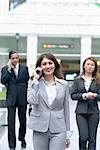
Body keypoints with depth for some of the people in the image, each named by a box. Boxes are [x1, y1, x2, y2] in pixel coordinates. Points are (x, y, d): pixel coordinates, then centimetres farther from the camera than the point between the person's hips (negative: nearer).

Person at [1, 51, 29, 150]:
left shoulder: (24, 68, 4)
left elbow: (28, 82, 5)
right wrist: (9, 69, -14)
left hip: (23, 98, 1)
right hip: (11, 98, -1)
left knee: (23, 120, 13)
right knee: (11, 122, 1)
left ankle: (22, 138, 36)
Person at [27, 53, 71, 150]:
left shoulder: (63, 84, 4)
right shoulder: (34, 83, 2)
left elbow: (66, 109, 7)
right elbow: (32, 101, -17)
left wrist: (67, 133, 8)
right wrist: (36, 79, -11)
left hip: (58, 130, 0)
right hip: (39, 129, 0)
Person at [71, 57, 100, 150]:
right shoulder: (78, 80, 4)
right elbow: (73, 95, 1)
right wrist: (84, 95, -14)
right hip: (81, 112, -1)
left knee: (92, 138, 3)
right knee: (83, 137, -6)